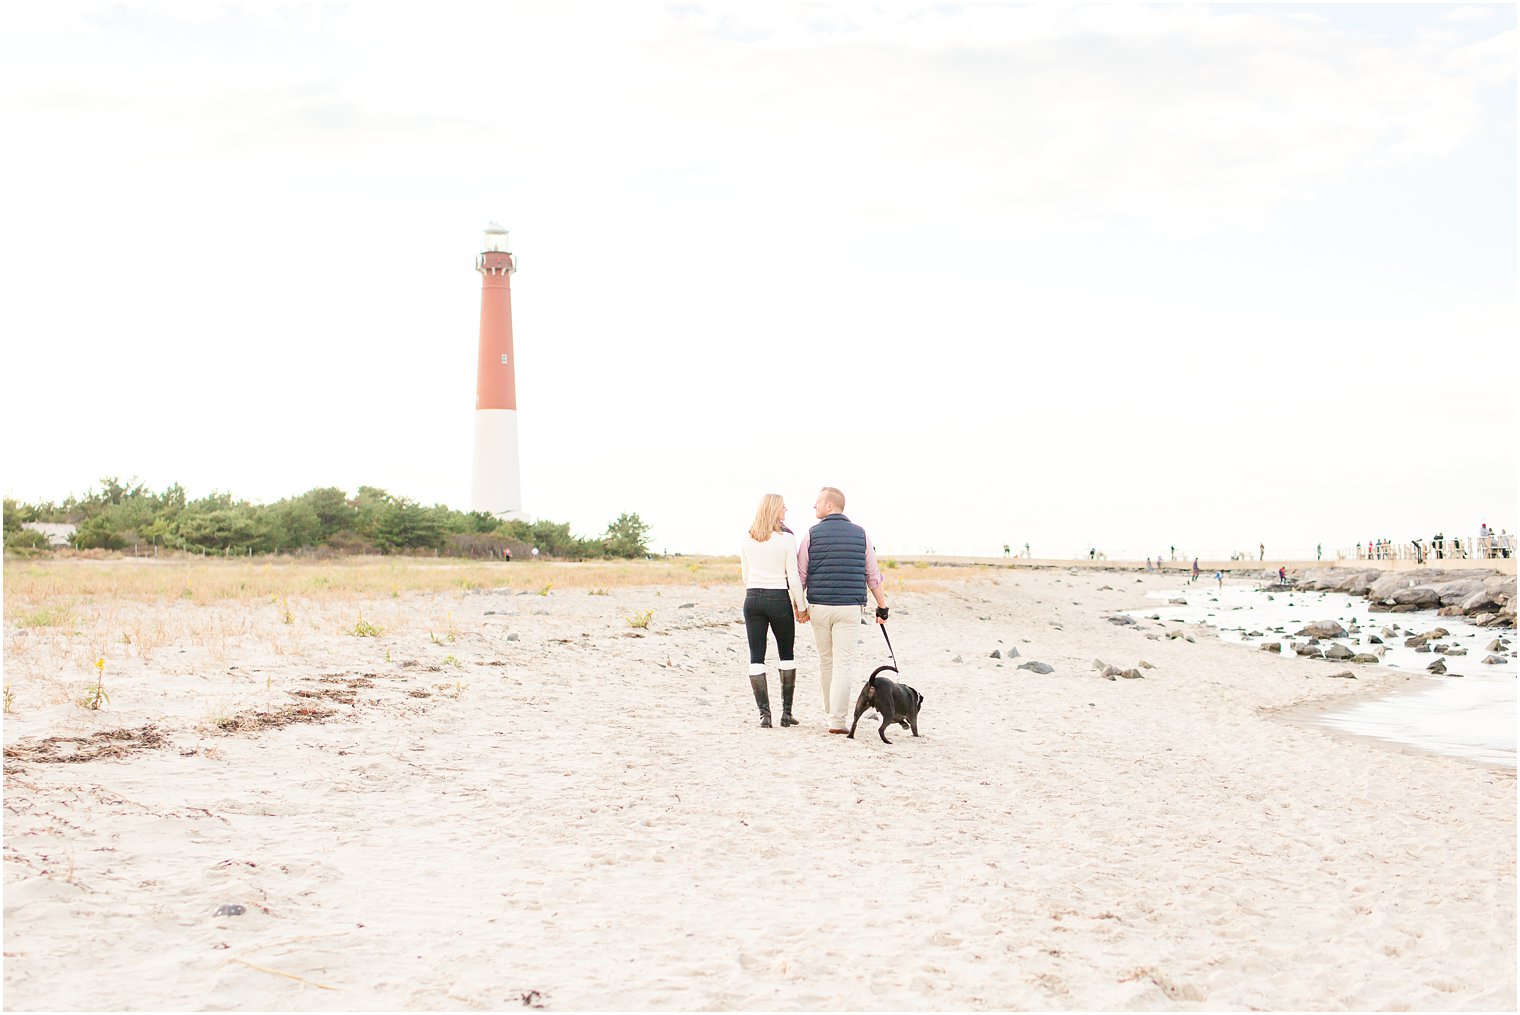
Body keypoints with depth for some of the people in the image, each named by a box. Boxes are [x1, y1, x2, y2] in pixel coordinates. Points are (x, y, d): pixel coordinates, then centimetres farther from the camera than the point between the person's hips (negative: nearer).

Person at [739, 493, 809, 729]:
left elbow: (745, 573, 10)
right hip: (779, 598, -3)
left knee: (756, 657, 4)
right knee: (786, 655, 13)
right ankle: (786, 712, 12)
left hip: (752, 597, 3)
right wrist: (801, 605, 1)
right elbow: (793, 577, -9)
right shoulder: (786, 538, -9)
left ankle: (764, 714, -1)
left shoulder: (747, 538, 3)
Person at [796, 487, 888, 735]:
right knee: (843, 664, -3)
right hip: (849, 608, -1)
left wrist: (798, 607, 10)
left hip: (819, 607, 1)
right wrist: (882, 606, 12)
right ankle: (837, 720, -9)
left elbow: (800, 575, 0)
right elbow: (873, 575, 5)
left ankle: (831, 712, 28)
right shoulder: (860, 534, 3)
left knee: (826, 662, 15)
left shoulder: (812, 534, -1)